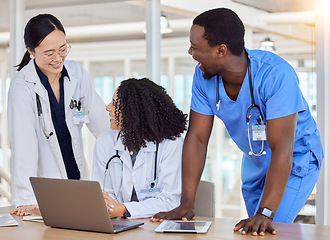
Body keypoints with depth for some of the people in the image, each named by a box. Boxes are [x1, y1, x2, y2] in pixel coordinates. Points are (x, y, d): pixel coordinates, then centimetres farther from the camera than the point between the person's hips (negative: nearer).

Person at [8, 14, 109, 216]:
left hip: (78, 177, 4)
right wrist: (27, 199, -27)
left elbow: (101, 121, 9)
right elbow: (24, 144, -21)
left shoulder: (77, 73, 1)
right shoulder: (23, 85, -14)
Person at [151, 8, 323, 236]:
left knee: (269, 229, -22)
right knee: (254, 230, 13)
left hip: (295, 160, -5)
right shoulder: (203, 76, -17)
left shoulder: (276, 74, -35)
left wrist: (265, 213, -44)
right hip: (254, 162, 6)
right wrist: (186, 203, -20)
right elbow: (197, 138, -13)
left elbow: (282, 149, -38)